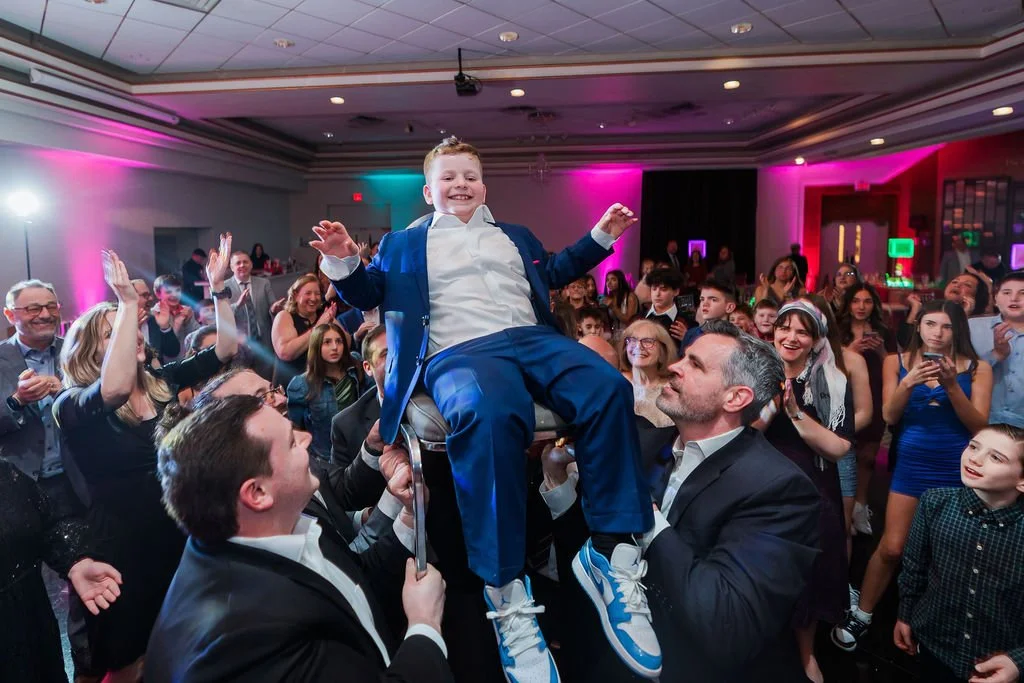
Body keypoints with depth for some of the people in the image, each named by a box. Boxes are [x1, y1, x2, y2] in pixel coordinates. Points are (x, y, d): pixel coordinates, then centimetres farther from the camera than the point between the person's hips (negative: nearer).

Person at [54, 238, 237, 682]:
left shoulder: (161, 381, 2)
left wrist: (218, 287, -13)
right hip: (123, 544, -5)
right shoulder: (74, 405, -14)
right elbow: (116, 387, -37)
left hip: (177, 533, 5)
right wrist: (129, 302, -37)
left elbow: (224, 349, -2)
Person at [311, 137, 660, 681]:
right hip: (458, 351, -4)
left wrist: (601, 236, 32)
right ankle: (506, 592, -31)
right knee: (489, 414, -41)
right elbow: (367, 293, 20)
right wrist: (343, 262, -1)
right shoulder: (403, 244, 25)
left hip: (531, 338, 4)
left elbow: (552, 274, 40)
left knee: (608, 388, -29)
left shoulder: (514, 236, 33)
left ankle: (612, 551, -22)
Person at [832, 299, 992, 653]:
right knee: (891, 548, 0)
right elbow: (889, 417, -6)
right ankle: (860, 616, 18)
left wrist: (952, 385, -21)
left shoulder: (977, 368, -1)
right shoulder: (897, 361, 1)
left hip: (957, 469, 0)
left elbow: (979, 425, -8)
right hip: (911, 466, 0)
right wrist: (909, 383, -23)